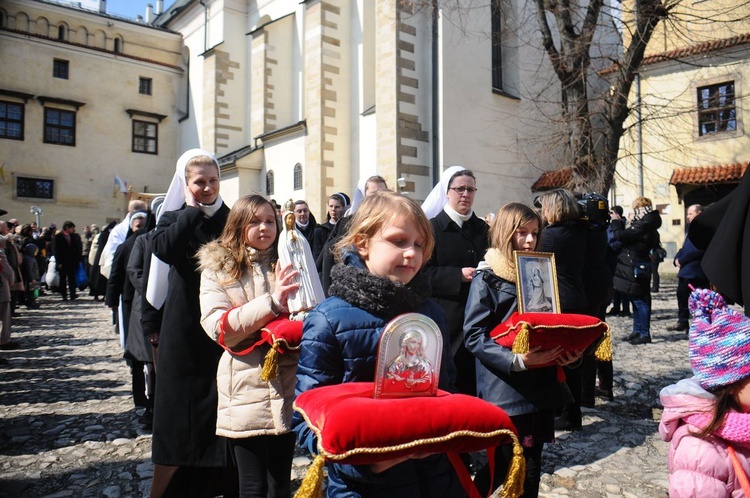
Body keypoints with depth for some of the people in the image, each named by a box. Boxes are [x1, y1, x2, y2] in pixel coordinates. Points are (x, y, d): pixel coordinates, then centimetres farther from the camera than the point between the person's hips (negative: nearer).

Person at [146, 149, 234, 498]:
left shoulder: (230, 218, 7)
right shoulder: (174, 217, 6)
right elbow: (162, 248, -18)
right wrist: (193, 211, -12)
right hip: (185, 328, -1)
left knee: (221, 407, 9)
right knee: (179, 405, 6)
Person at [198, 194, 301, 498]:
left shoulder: (287, 263, 9)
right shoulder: (217, 269, 0)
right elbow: (217, 328, -12)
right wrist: (270, 302, -23)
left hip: (287, 389, 3)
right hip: (246, 391, -3)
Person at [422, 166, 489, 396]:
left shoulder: (483, 228, 16)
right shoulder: (433, 227, 1)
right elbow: (423, 272, -7)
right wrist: (459, 275, -18)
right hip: (447, 319, -4)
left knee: (474, 381, 5)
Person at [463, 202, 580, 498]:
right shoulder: (487, 277, -7)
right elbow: (474, 337, -15)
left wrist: (568, 353, -2)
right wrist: (516, 360, -27)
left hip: (541, 387, 7)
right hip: (506, 392, -6)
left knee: (531, 467, 14)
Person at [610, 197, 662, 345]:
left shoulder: (643, 225, -20)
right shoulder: (646, 223, 12)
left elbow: (620, 235, -22)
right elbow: (628, 235, 17)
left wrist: (615, 221, -6)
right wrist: (620, 222, 10)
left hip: (636, 268, -10)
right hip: (636, 267, 10)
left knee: (640, 301, -5)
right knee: (637, 300, 16)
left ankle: (645, 334, 1)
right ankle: (637, 331, 25)